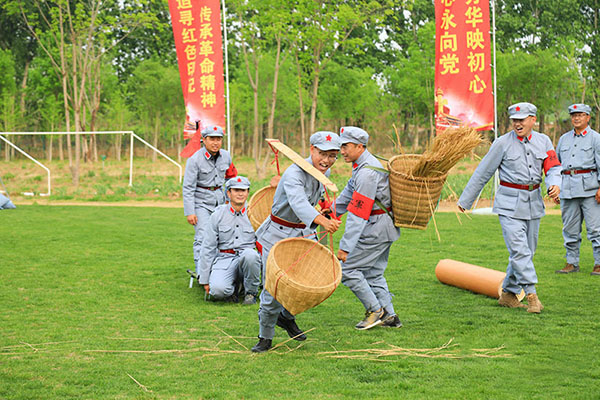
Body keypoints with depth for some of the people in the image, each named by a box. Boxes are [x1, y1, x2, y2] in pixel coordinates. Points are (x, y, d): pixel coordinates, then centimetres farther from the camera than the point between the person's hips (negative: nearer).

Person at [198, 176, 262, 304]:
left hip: (247, 260, 1)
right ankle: (232, 289, 7)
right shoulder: (217, 215, 2)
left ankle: (251, 293, -12)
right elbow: (207, 249, 3)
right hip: (223, 260, -1)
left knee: (250, 254, -36)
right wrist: (204, 280, 0)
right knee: (217, 290, -31)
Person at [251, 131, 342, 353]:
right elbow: (298, 201, -47)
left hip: (304, 233, 7)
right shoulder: (294, 174, -26)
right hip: (278, 235, -7)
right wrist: (321, 220, -63)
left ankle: (286, 317, 28)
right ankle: (265, 337, 17)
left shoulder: (324, 173, 0)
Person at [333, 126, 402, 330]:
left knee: (347, 269, -5)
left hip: (376, 229, -10)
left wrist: (345, 246, -26)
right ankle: (389, 315, 19)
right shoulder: (362, 165, 10)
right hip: (384, 228, 10)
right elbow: (349, 192, 25)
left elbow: (358, 214, -26)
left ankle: (375, 311, 2)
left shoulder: (367, 172, -23)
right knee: (373, 273, 16)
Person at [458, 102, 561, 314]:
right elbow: (483, 173, -2)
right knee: (519, 250, -14)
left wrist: (555, 184, -21)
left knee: (527, 252, 8)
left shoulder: (543, 141, 6)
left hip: (534, 203, 5)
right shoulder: (503, 143, -6)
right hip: (509, 203, -5)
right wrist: (465, 200, 2)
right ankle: (531, 295, -14)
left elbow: (553, 168, 3)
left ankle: (508, 294, 19)